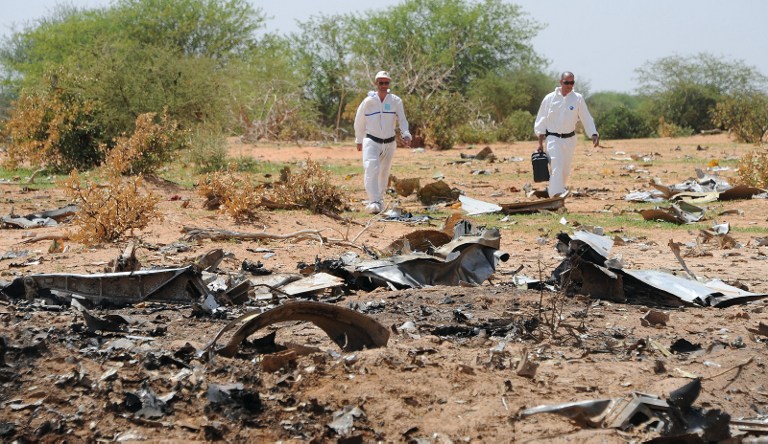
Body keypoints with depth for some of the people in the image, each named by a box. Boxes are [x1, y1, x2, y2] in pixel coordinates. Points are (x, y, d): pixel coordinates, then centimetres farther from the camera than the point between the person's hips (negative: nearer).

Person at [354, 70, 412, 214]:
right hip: (371, 141, -2)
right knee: (372, 169, -22)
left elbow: (402, 120, -4)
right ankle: (374, 202, -27)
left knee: (384, 173, 14)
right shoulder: (368, 101, -4)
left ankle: (380, 198, 33)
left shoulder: (395, 101, -2)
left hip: (389, 143, 2)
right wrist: (359, 140, 15)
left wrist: (406, 135, -22)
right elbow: (359, 122, 7)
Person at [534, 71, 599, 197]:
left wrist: (594, 134, -15)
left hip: (569, 139, 3)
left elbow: (586, 118, -1)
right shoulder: (549, 98, -5)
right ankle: (557, 195, -19)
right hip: (553, 138, -3)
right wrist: (540, 142, -2)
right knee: (557, 167, -15)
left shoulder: (578, 98, -2)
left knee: (565, 169, 11)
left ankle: (552, 189, 33)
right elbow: (541, 121, 0)